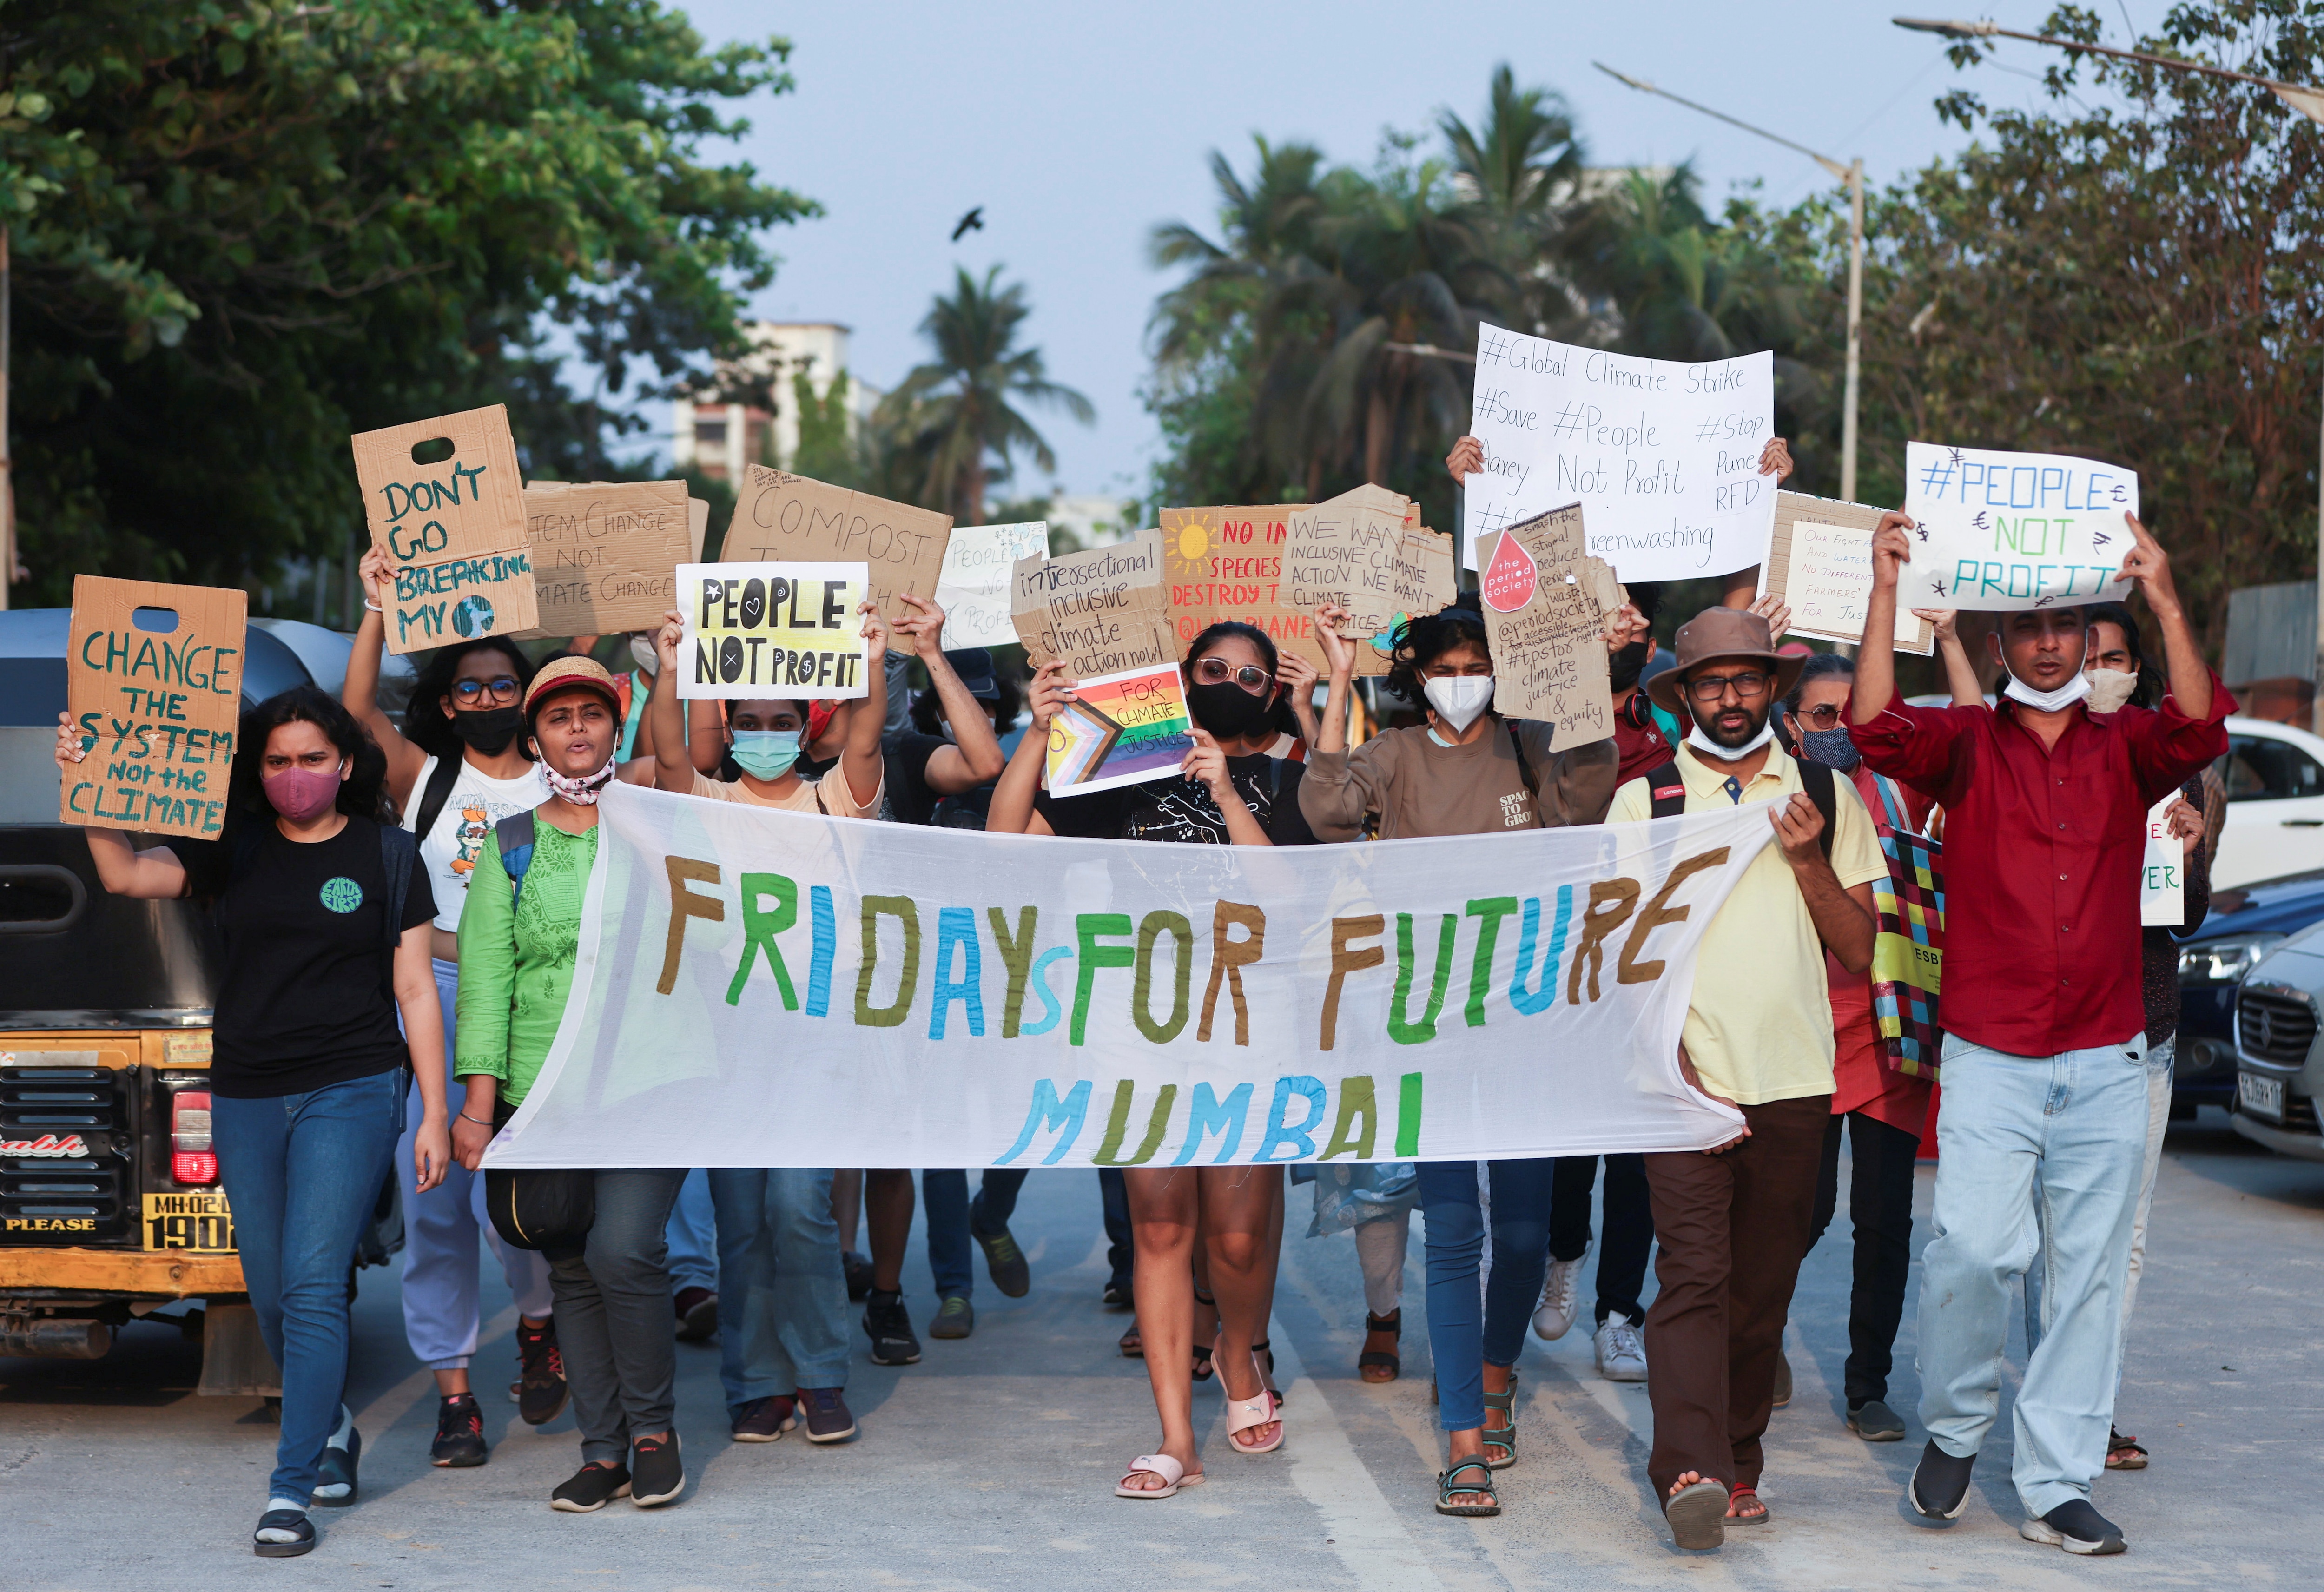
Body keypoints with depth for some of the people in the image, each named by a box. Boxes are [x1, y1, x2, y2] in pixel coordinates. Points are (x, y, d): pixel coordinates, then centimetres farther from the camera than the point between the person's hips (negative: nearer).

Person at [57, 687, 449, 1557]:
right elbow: (125, 875, -7)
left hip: (351, 1092, -3)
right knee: (272, 1298, 10)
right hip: (246, 1097, 4)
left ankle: (291, 1490, -12)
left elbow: (415, 994, 4)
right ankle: (333, 1432, 34)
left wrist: (436, 1116, 1)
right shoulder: (234, 851, 7)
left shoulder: (388, 857, 2)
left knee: (314, 1284, -13)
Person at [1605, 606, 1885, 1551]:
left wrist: (1807, 860, -6)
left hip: (1794, 1083, 3)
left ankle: (1739, 1464, 17)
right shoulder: (1644, 801, 5)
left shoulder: (1828, 799, 11)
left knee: (1763, 1289, 6)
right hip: (1687, 1081, -2)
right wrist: (1673, 1071, -8)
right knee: (1693, 1277, -14)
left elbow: (1859, 950, 9)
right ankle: (1690, 1473, -23)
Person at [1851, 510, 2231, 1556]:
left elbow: (2198, 729, -11)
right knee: (1976, 1247, -16)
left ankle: (2057, 1489, 10)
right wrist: (1886, 592, -20)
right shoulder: (1965, 746, 5)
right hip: (1992, 1056, -2)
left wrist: (2164, 598, -20)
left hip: (2106, 1059, 2)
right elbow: (1877, 729, -13)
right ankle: (1954, 1431, 9)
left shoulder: (2125, 750, 9)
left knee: (2091, 1273, 3)